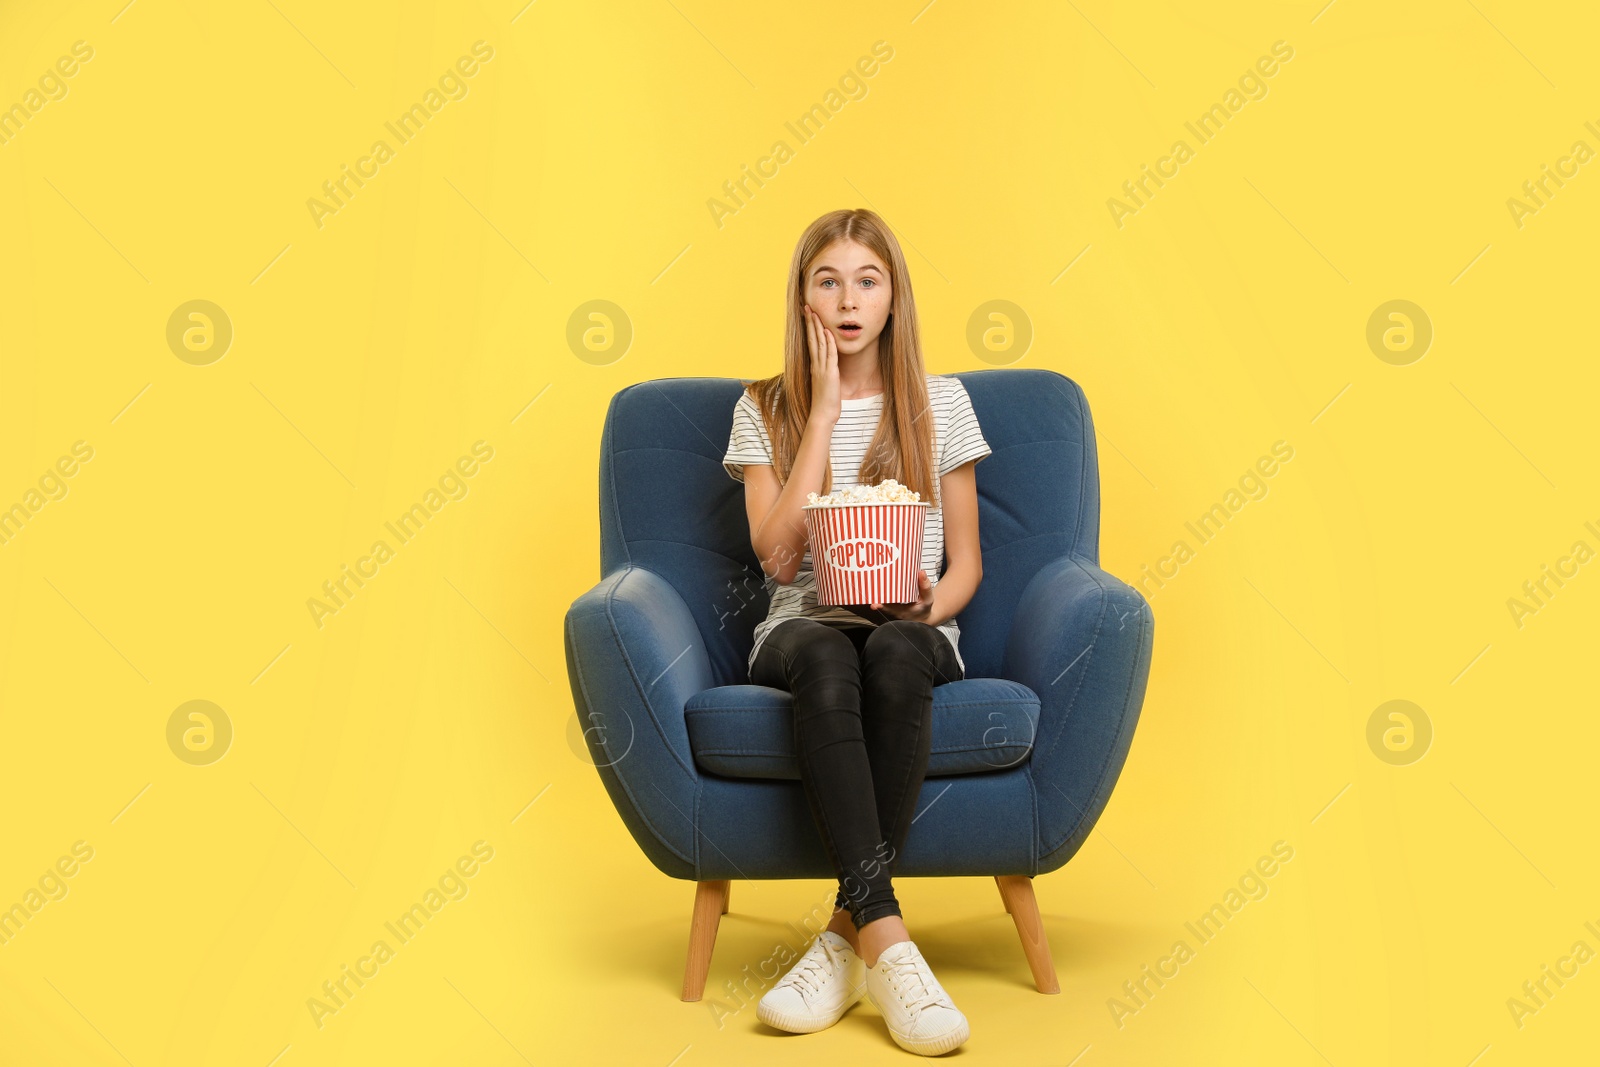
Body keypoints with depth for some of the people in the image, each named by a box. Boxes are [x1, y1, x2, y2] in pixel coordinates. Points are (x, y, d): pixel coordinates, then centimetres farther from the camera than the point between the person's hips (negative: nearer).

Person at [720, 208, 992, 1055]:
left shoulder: (941, 402, 11)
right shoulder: (764, 410, 9)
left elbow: (966, 560, 13)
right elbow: (779, 557, -6)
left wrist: (932, 605, -12)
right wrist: (826, 409, -5)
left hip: (913, 632, 1)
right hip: (803, 628, 0)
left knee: (896, 650, -37)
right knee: (825, 657, -38)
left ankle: (850, 933, -32)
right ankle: (887, 940, -42)